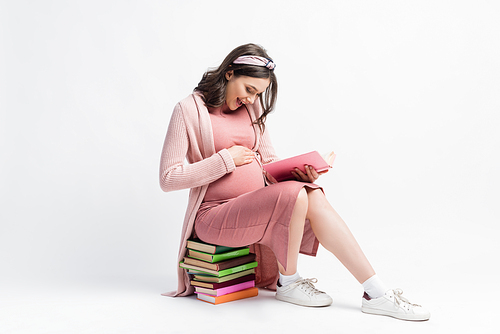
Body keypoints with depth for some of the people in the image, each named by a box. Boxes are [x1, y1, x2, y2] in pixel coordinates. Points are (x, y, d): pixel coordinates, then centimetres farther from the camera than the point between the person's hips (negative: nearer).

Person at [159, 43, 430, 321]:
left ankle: (377, 293, -18)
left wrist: (298, 172, -8)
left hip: (258, 204, 6)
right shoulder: (190, 110, -6)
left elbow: (269, 160, 15)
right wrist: (226, 159, -16)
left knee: (315, 197, -23)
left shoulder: (253, 107, 13)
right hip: (215, 215, -6)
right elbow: (168, 178, -11)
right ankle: (288, 283, -5)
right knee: (295, 195, -29)